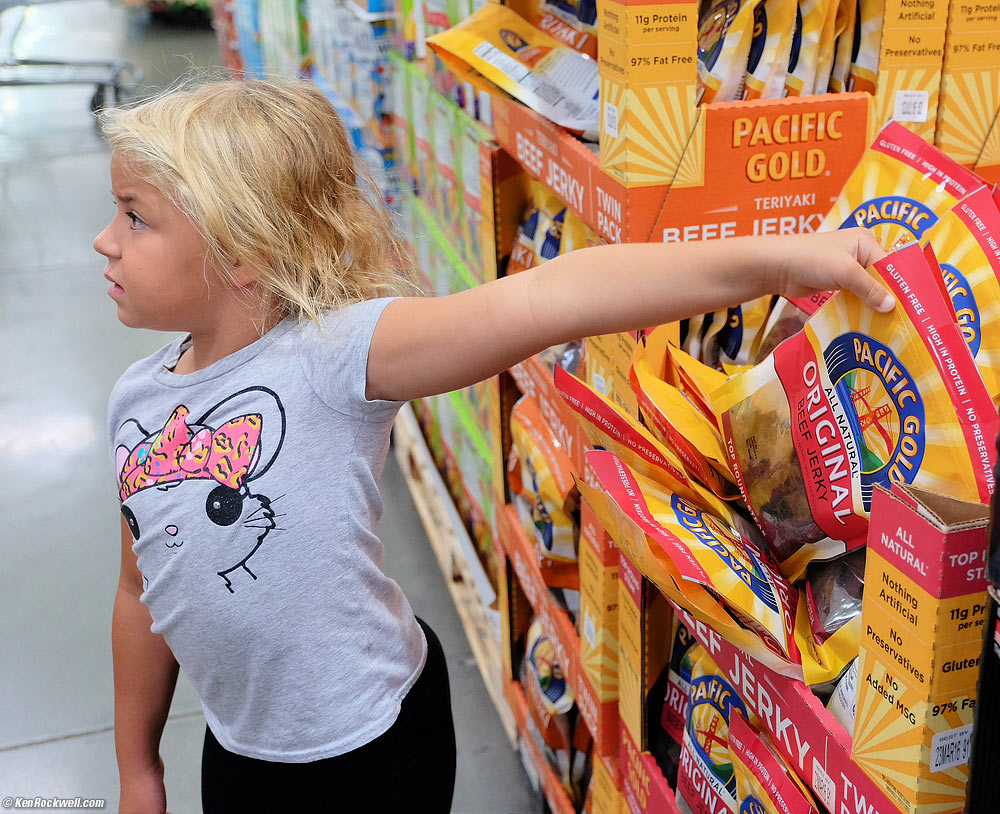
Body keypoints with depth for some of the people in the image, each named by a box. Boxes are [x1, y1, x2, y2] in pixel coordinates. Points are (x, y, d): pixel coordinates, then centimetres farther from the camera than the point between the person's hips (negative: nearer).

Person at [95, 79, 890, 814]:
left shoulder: (327, 357, -25)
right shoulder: (138, 399, -5)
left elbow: (536, 303, -40)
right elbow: (144, 590, 6)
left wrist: (766, 260, -48)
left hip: (372, 749, -5)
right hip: (238, 748, 6)